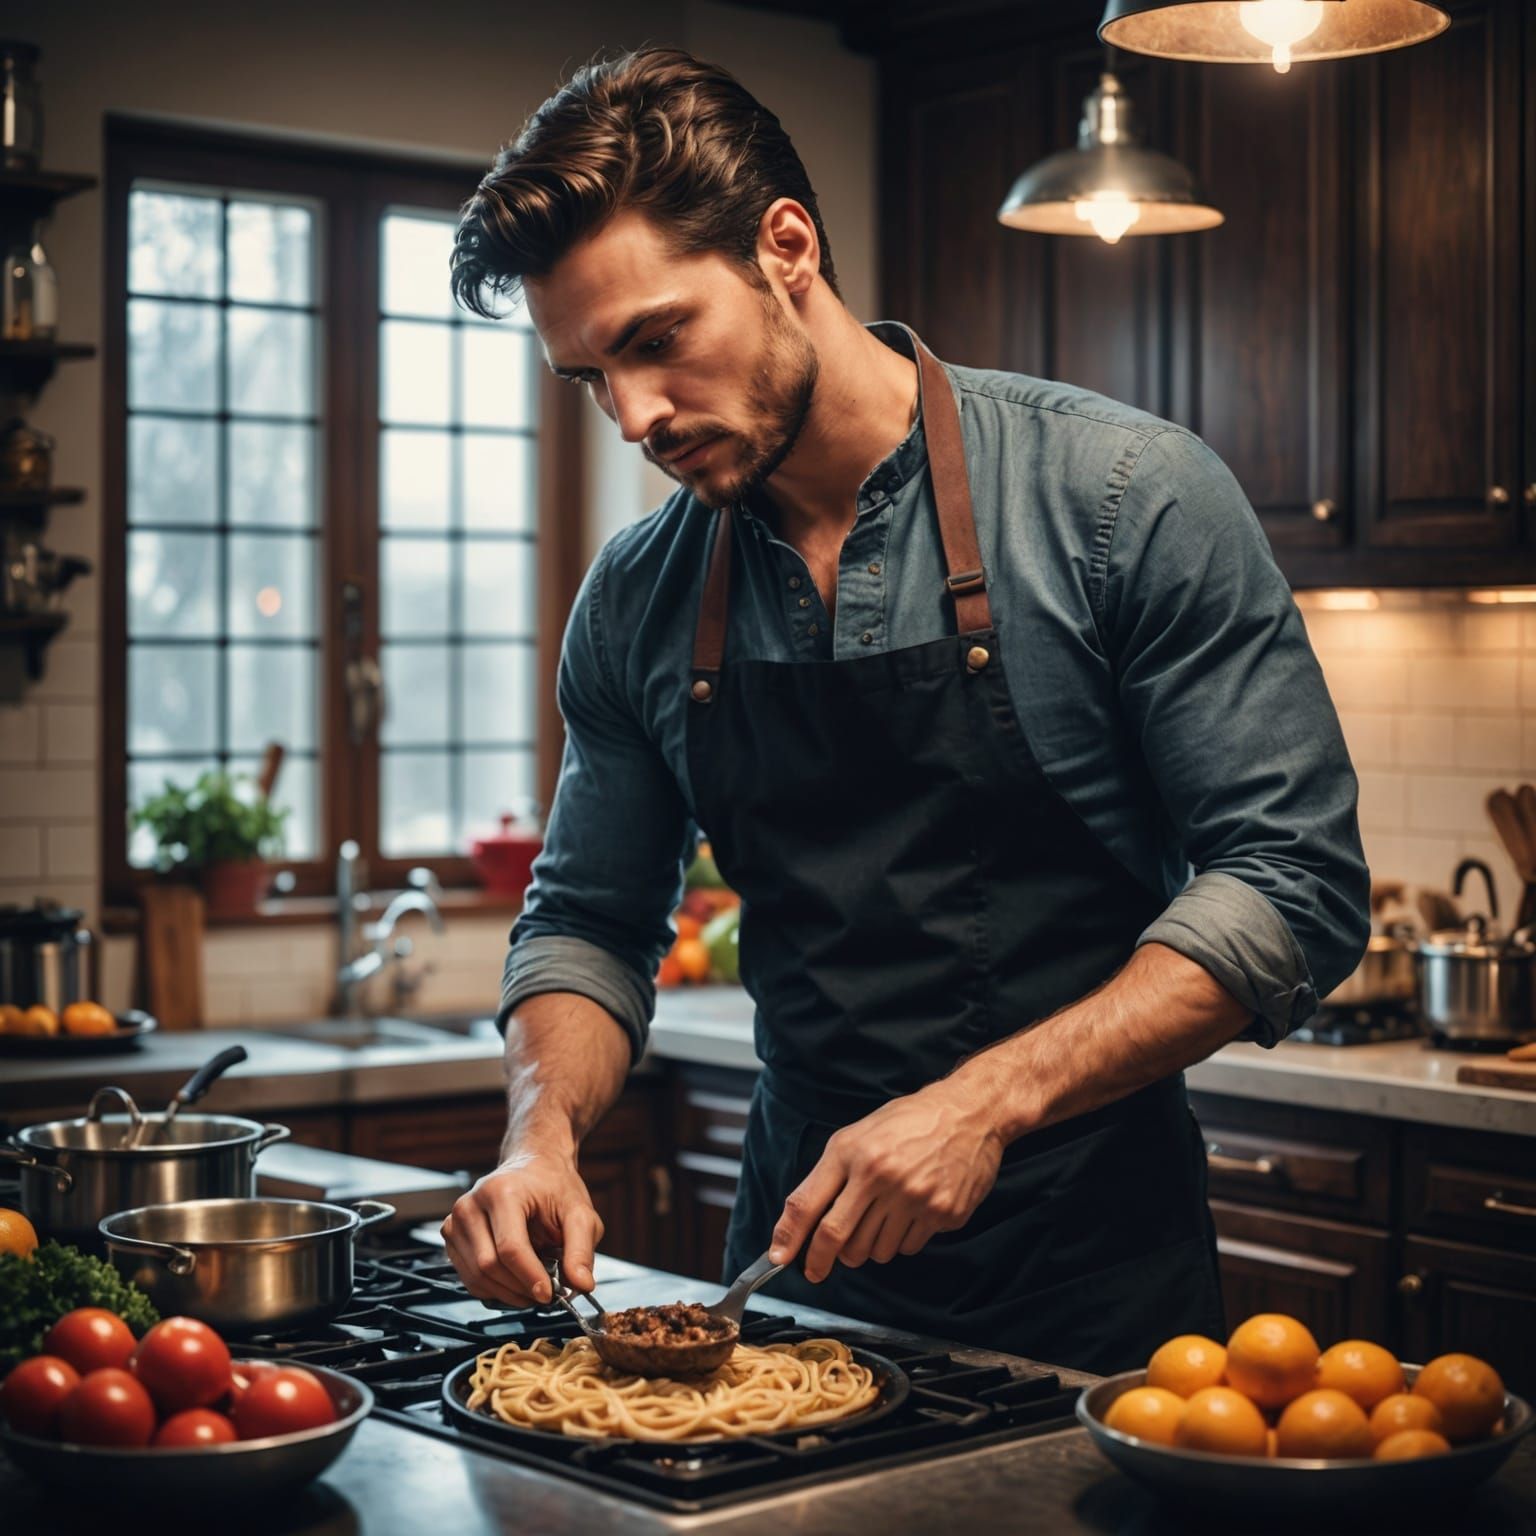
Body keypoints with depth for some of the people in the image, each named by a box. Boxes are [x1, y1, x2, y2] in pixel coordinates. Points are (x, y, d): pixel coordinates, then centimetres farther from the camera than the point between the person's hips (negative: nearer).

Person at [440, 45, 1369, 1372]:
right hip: (801, 1260, 4)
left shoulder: (1123, 494, -13)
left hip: (1092, 1273, -4)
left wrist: (987, 1100, -24)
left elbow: (1292, 888, -14)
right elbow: (589, 924, 10)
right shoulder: (637, 602, 1)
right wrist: (545, 1134, -11)